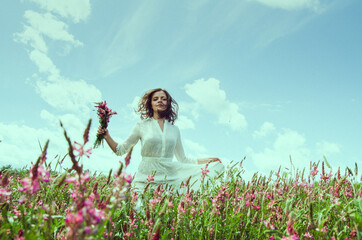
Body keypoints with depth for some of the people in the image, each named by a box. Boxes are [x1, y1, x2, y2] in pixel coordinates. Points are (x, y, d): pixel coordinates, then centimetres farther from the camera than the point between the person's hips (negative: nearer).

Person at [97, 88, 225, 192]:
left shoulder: (174, 129, 12)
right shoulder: (142, 125, 6)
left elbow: (182, 159, 19)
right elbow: (121, 150, 12)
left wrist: (208, 160, 14)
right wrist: (107, 136, -3)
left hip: (169, 177, 3)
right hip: (146, 178, -3)